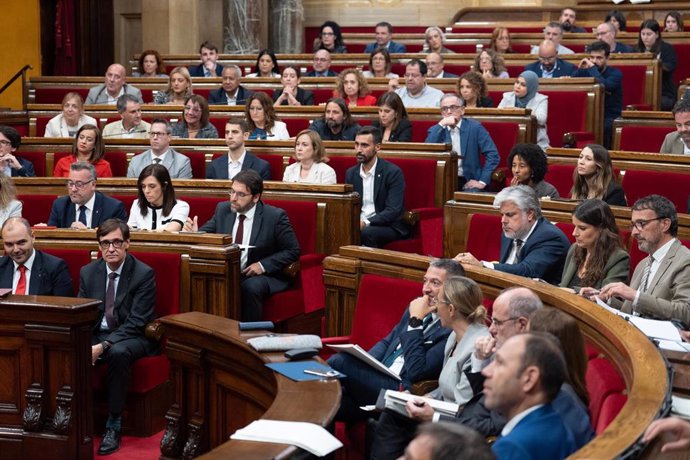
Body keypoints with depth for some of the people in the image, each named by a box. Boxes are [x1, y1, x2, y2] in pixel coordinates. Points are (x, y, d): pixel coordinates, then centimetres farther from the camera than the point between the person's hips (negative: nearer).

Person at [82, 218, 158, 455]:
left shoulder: (144, 274, -10)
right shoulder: (88, 272, 6)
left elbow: (136, 322, -16)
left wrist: (104, 346, -27)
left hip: (132, 338, -4)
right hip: (96, 335, 4)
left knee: (118, 353, -38)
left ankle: (113, 425, -25)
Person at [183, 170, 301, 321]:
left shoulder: (275, 216, -7)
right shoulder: (223, 209, 6)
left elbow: (293, 251, -3)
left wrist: (263, 265, -15)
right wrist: (194, 233, -13)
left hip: (260, 275, -3)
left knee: (251, 287, -37)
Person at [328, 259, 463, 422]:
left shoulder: (453, 329, -11)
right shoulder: (417, 308, 16)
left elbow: (416, 372, -17)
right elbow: (387, 342, 24)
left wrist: (415, 322, -13)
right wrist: (363, 365, 3)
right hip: (379, 380, 8)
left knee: (339, 362, -21)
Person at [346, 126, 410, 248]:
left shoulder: (393, 172, -9)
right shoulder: (351, 173, 10)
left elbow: (393, 210, -16)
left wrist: (366, 223, -27)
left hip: (389, 226, -4)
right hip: (359, 224, 4)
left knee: (367, 233, -35)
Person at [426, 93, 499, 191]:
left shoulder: (474, 127, 2)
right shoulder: (436, 131, 9)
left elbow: (492, 155, -4)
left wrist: (482, 182, -12)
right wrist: (441, 124, -13)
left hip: (468, 182, -1)